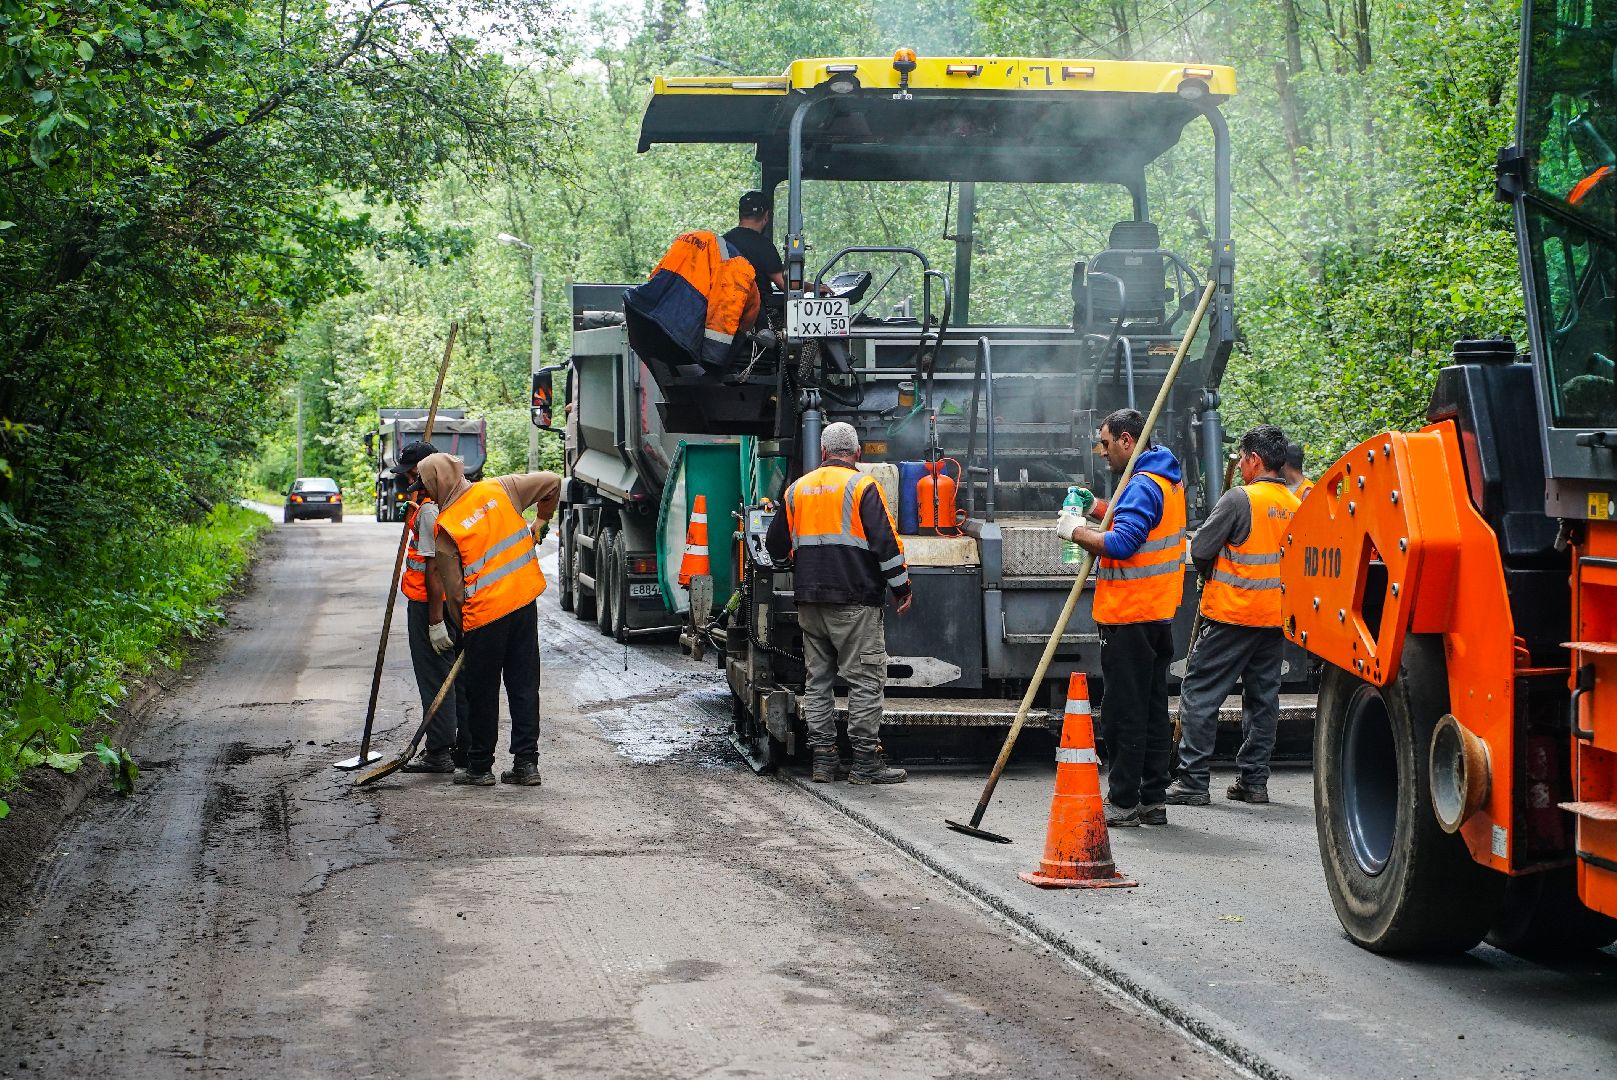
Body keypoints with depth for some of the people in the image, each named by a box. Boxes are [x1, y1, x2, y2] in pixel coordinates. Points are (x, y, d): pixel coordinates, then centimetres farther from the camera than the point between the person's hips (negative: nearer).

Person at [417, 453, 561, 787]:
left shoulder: (445, 527, -10)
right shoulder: (498, 489, 1)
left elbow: (454, 590, -5)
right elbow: (552, 483, 6)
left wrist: (463, 627, 9)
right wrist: (539, 525, 19)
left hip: (485, 611, -5)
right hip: (525, 600, 5)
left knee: (482, 691, 8)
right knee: (524, 685, 9)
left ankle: (480, 767, 16)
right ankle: (526, 763, 10)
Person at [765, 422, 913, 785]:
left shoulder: (798, 488, 12)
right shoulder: (862, 486, -5)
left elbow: (777, 545, 20)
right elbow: (885, 540, -12)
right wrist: (901, 585, -3)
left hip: (809, 601, 6)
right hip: (855, 599, -6)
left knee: (818, 679, 11)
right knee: (865, 678, -3)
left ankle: (822, 758, 11)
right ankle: (865, 761, -4)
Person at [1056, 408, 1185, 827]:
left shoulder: (1143, 485, -18)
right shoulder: (1169, 480, 14)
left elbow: (1122, 544, -26)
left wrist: (1076, 531, -14)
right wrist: (1100, 508, 15)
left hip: (1128, 618, -10)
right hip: (1158, 615, 10)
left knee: (1123, 712, -4)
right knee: (1152, 709, 12)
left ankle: (1123, 802, -1)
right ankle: (1153, 799, 17)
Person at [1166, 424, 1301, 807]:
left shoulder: (1241, 498, -13)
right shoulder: (1296, 505, 7)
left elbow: (1200, 549, -12)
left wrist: (1209, 575, 8)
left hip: (1232, 614, -7)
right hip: (1275, 617, 7)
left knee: (1199, 694, -1)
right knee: (1263, 697, 13)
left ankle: (1192, 782, -3)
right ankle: (1254, 780, 16)